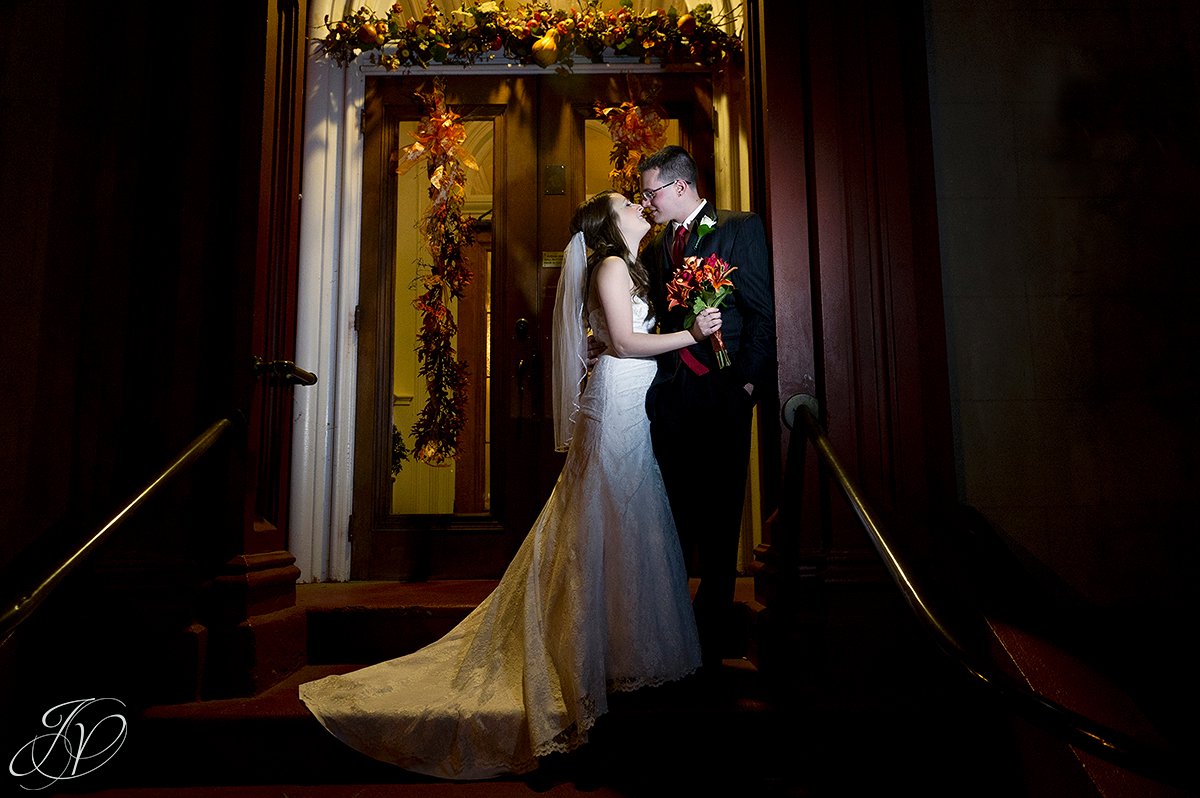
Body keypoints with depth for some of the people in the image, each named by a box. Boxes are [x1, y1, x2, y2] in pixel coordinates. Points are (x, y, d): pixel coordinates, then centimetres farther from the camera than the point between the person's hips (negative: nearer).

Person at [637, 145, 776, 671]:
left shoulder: (741, 229, 2)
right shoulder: (654, 247, 19)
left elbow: (763, 311, -4)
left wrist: (748, 382, -11)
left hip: (721, 391, -4)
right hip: (669, 394, 5)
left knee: (719, 516, 3)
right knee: (675, 514, 8)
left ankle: (712, 637, 16)